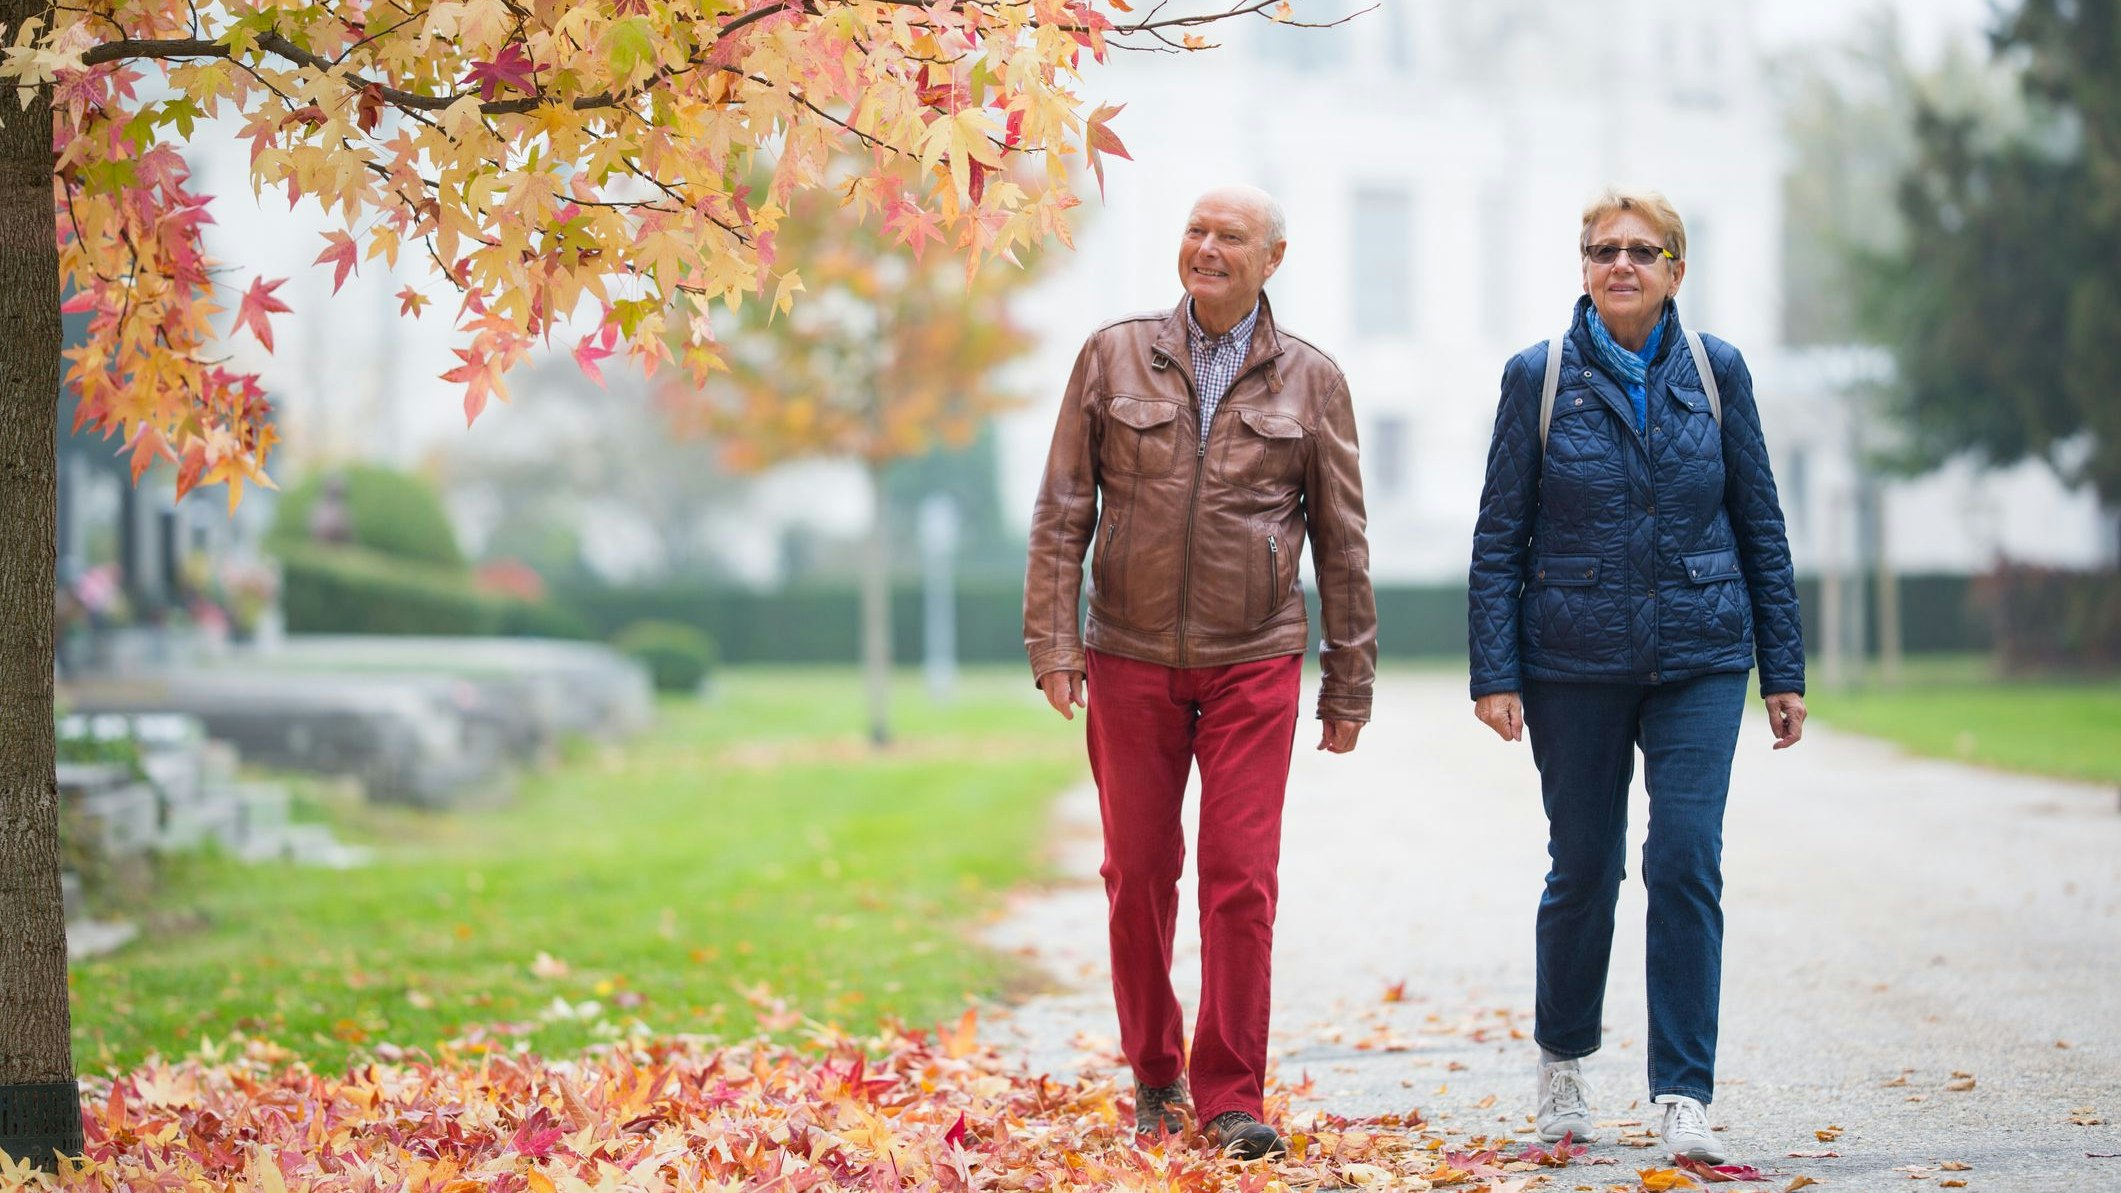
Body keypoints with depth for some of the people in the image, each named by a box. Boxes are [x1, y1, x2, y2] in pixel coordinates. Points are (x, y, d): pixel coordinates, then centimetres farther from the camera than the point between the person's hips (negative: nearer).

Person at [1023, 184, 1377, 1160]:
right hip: (1130, 661, 1)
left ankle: (1232, 1098, -3)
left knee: (1241, 876, -7)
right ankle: (1155, 1077, 20)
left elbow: (1341, 540, 8)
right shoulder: (1114, 357, 5)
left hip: (1253, 664, -1)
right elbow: (1061, 510, 4)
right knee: (1138, 872, 5)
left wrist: (1349, 680, 6)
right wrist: (1052, 639, -4)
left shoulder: (1309, 380, 5)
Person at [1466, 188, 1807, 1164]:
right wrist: (1494, 672, -5)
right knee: (1584, 869, 8)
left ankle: (1684, 1099, -5)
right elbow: (1500, 535, 1)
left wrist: (1782, 669, 6)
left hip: (1700, 660, 1)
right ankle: (1562, 1062, 30)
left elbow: (1760, 524, 8)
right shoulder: (1539, 377, 0)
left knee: (1686, 862, -10)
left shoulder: (1716, 372, 4)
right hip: (1574, 665, 0)